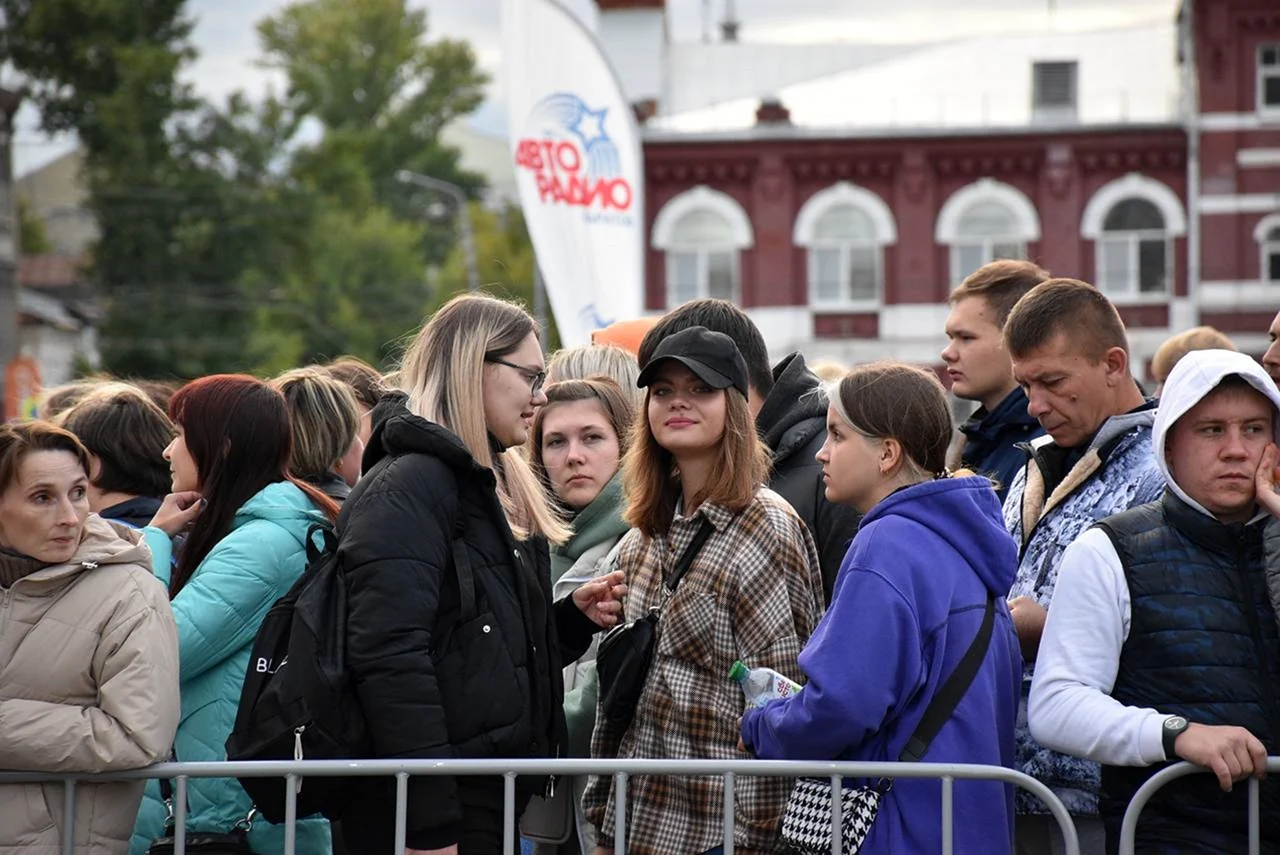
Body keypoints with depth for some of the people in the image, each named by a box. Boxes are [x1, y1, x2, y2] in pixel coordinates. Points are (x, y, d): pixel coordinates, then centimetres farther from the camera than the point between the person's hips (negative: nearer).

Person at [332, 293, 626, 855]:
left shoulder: (492, 486, 18)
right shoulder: (409, 485, -12)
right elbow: (391, 657, -23)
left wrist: (575, 617, 6)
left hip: (491, 801, 9)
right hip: (435, 809, -9)